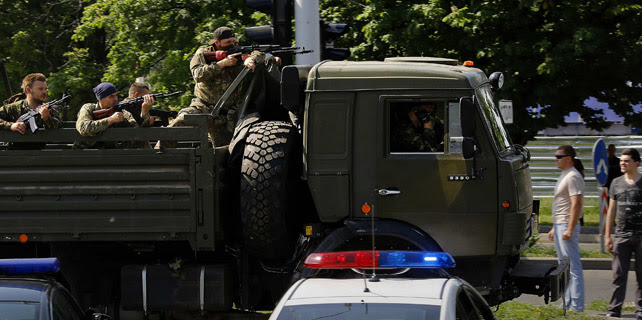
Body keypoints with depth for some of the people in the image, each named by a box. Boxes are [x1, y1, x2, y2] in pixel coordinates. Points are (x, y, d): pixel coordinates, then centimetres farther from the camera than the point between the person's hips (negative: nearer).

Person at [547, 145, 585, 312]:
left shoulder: (573, 177, -14)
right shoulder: (564, 176, 18)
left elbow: (576, 204, -21)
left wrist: (569, 229, -26)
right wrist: (554, 228, 24)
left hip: (567, 226, -11)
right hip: (560, 225, 11)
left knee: (573, 267, -9)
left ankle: (577, 306, -10)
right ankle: (567, 303, 20)